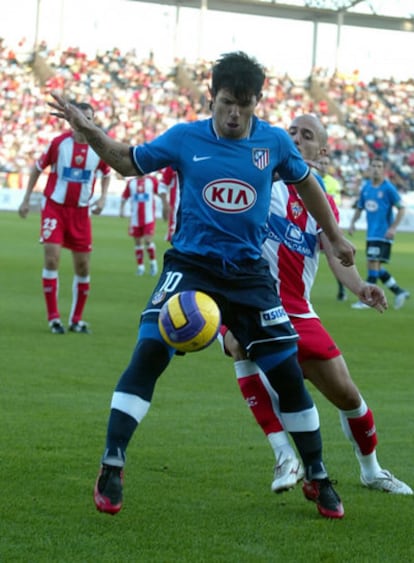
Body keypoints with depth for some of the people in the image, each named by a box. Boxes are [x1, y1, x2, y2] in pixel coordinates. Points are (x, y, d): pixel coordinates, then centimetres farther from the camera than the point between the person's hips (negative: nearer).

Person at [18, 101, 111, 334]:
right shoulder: (59, 143, -10)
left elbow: (106, 173, 14)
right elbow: (37, 168, 4)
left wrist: (103, 198, -1)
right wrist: (27, 199, 4)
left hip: (81, 211, 3)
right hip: (55, 207, -2)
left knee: (83, 266, 3)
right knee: (52, 259, -14)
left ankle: (76, 319, 18)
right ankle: (54, 318, -5)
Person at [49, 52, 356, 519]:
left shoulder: (274, 142, -1)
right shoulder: (184, 138, -4)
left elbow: (305, 183, 17)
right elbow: (129, 162, 8)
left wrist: (335, 237, 22)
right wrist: (87, 131, -8)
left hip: (248, 273, 2)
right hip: (189, 265, -2)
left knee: (288, 373, 2)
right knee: (148, 353, -21)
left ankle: (318, 480, 20)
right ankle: (111, 468, -14)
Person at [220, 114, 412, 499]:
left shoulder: (323, 202, 9)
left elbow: (336, 257, -4)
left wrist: (360, 288, -24)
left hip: (296, 312, 3)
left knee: (346, 394, 2)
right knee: (241, 345, -37)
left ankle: (371, 470, 30)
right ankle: (283, 455, -31)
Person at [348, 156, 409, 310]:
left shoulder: (388, 188, -9)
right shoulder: (365, 186, 9)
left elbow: (401, 209, -7)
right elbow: (359, 207, 20)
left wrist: (393, 228, -15)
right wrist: (353, 223, 5)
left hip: (383, 233, -7)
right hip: (371, 233, 7)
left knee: (373, 264, -12)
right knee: (376, 267, 9)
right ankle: (399, 292, 22)